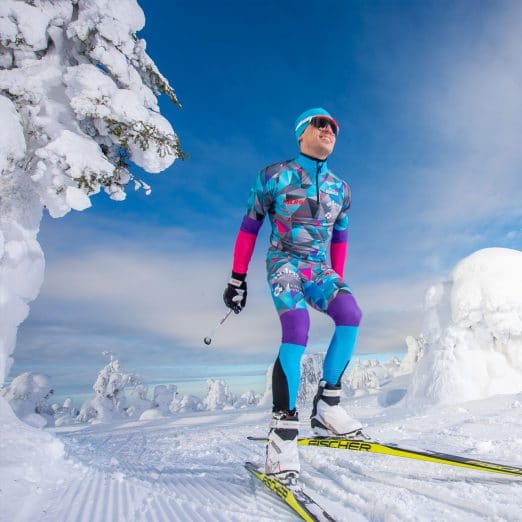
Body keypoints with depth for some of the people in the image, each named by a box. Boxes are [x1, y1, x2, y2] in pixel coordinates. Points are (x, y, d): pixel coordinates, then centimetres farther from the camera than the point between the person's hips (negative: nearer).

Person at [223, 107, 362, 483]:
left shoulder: (340, 189, 14)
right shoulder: (275, 176, 0)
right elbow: (250, 226, 3)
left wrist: (337, 281, 20)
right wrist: (238, 278, 1)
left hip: (320, 270, 5)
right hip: (285, 265, -4)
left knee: (351, 313, -25)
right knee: (297, 329, -29)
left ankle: (327, 407, -16)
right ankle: (283, 430, -24)